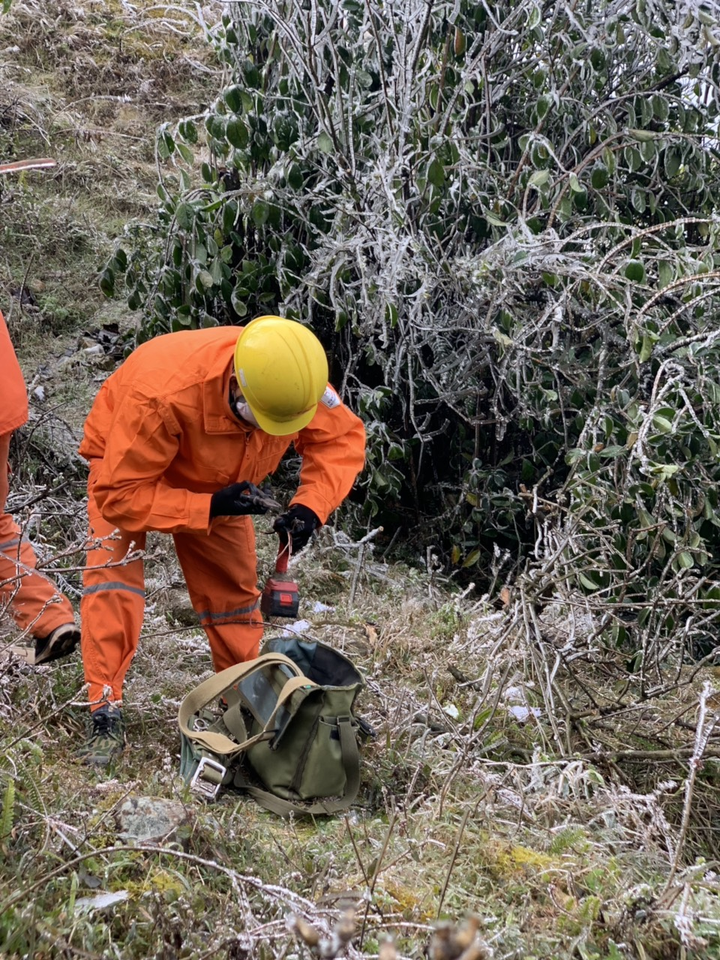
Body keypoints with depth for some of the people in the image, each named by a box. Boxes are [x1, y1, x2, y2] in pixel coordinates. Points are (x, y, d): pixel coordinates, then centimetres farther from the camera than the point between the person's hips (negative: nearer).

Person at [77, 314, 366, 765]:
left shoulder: (294, 382, -33)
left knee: (233, 588, 7)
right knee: (113, 567, -24)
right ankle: (106, 716, -19)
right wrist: (210, 508, -43)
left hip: (220, 482, 4)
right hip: (128, 464, -4)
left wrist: (310, 507, -31)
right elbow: (119, 493, -38)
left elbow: (343, 439, -15)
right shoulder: (164, 394, -47)